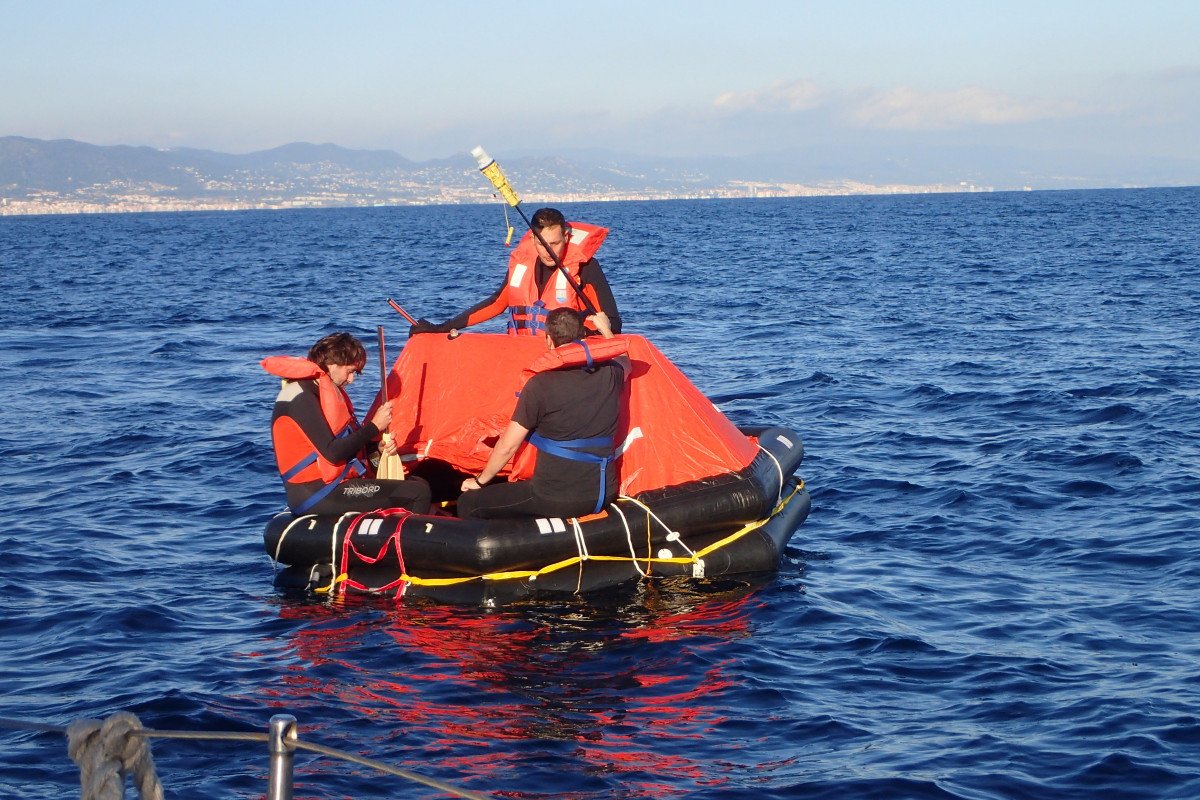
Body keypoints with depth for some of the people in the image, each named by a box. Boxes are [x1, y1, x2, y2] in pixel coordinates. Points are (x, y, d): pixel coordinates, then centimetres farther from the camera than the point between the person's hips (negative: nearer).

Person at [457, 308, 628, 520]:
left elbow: (507, 446, -7)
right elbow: (623, 361, 29)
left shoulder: (540, 385, -13)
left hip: (554, 501, -6)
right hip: (603, 497, 6)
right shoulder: (609, 374, 0)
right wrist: (605, 328, 46)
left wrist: (481, 481, 9)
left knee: (468, 504, 9)